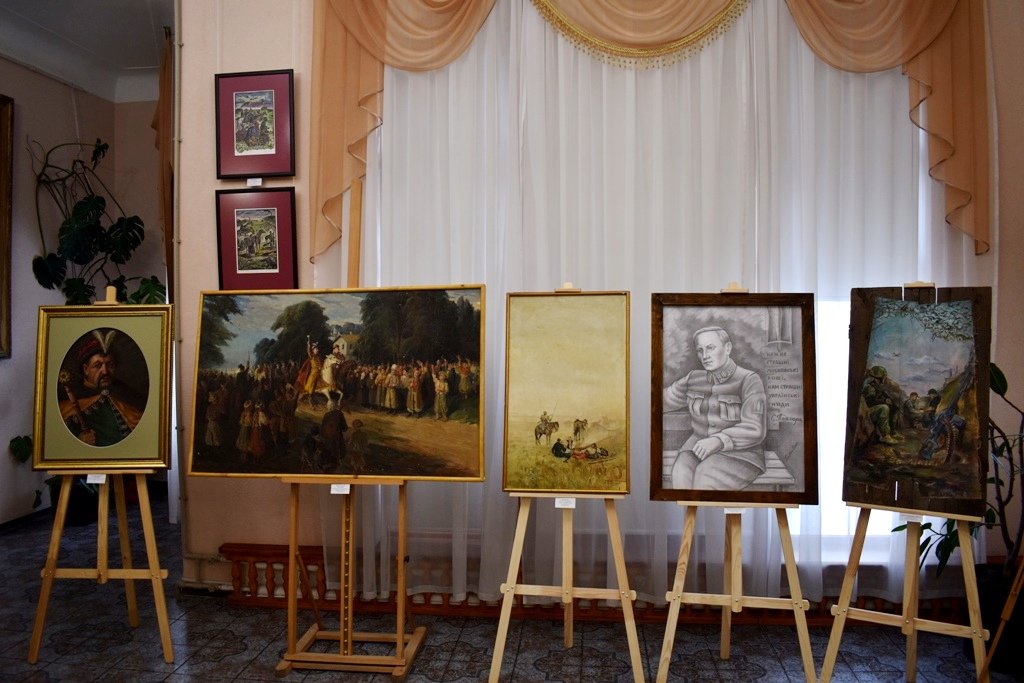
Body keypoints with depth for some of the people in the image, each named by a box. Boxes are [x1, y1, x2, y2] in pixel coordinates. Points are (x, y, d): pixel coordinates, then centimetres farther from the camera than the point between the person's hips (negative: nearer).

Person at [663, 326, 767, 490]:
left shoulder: (748, 380, -10)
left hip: (739, 451, -4)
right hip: (701, 445, 4)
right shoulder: (694, 378, 6)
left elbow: (753, 430, -18)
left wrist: (718, 441, -31)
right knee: (681, 477, -28)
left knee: (703, 480, -32)